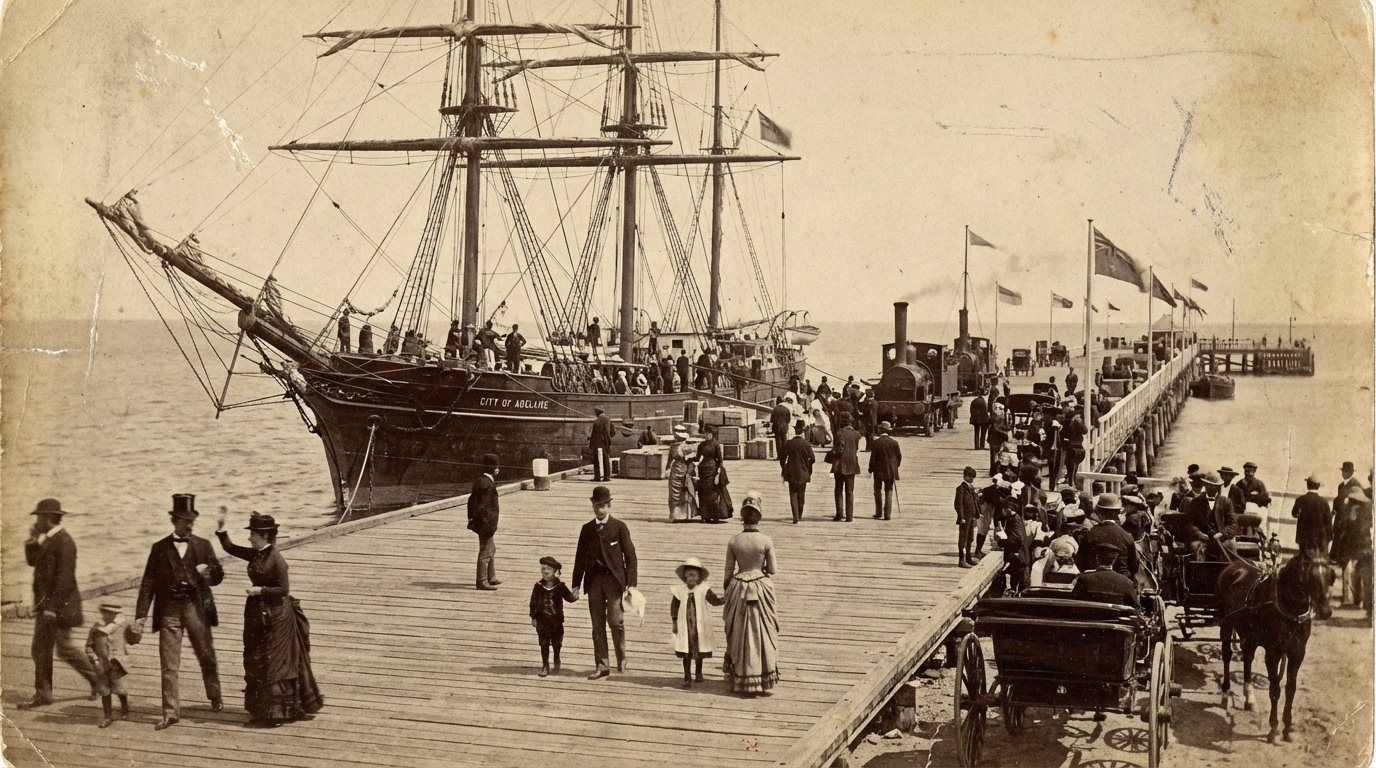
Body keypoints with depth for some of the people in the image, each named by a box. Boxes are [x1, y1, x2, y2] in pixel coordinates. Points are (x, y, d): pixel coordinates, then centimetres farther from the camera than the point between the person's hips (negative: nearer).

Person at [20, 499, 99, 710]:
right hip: (46, 605, 10)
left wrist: (52, 606, -23)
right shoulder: (47, 539, 11)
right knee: (40, 649, 11)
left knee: (65, 648, -3)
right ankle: (42, 694, 16)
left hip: (59, 605, -10)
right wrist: (32, 541, 1)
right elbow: (33, 561, 16)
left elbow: (64, 577, -22)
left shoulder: (63, 541, -18)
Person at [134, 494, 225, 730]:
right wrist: (141, 615, -2)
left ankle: (215, 697, 34)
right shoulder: (160, 548, 6)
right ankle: (170, 712, 5)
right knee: (168, 664, -1)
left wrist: (209, 571, -16)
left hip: (196, 607, 0)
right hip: (169, 610, 0)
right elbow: (148, 583, 5)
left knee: (207, 657, 9)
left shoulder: (203, 546, 7)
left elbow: (218, 576, 8)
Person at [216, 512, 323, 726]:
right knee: (255, 662, 12)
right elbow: (230, 548, 13)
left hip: (275, 617, -8)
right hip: (257, 615, 8)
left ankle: (279, 712, 9)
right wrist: (221, 530, 1)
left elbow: (284, 589, -17)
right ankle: (261, 710, 22)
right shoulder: (255, 555, 4)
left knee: (275, 663, -1)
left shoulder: (277, 560, -18)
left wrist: (261, 590, -21)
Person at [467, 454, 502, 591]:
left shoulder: (479, 481, 10)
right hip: (487, 524, -11)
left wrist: (471, 518, 21)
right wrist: (489, 525, -24)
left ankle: (490, 577, 33)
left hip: (482, 524, 11)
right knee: (486, 552, -2)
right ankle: (482, 582, 4)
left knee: (491, 549, 22)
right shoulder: (487, 484, -22)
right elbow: (484, 506, -26)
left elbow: (472, 500, 16)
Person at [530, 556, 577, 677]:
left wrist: (574, 597, -26)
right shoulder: (538, 586, -4)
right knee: (544, 643, 1)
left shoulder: (560, 586, -5)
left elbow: (568, 597, -3)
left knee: (556, 643, 12)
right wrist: (533, 617, -1)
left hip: (556, 619, 0)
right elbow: (533, 602, 0)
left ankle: (556, 663, 34)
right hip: (542, 619, 0)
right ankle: (545, 666, 10)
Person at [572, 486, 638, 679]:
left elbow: (630, 555, -2)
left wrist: (630, 583, -9)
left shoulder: (619, 527, 0)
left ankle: (621, 658, 15)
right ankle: (602, 665, 9)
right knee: (597, 625, 4)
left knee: (616, 621, -7)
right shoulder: (587, 529, 10)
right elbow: (580, 557, 12)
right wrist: (576, 584, 8)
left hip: (614, 578, -3)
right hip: (594, 579, 3)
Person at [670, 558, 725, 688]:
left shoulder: (703, 589, -5)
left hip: (700, 627, 0)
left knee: (700, 652, 13)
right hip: (685, 627, 0)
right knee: (686, 653, 1)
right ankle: (687, 677, 10)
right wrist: (674, 622, 1)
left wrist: (724, 599, -33)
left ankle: (699, 673, 34)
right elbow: (674, 606, 4)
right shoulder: (679, 591, -3)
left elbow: (713, 599, -14)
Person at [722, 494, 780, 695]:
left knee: (740, 635, 12)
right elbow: (772, 570, -3)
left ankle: (741, 679, 17)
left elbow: (728, 571, 0)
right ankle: (763, 678, 13)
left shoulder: (733, 541, -6)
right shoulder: (766, 541, -11)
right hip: (761, 587, -2)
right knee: (762, 634, 10)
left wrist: (727, 592, 12)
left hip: (739, 589, 2)